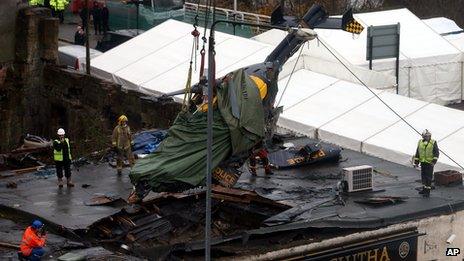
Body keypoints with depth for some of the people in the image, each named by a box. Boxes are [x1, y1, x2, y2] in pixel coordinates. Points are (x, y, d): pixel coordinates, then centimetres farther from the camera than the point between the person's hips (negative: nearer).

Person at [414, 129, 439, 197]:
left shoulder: (433, 143, -9)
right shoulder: (420, 142, 3)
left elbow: (437, 153, -10)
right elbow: (417, 153, 8)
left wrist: (434, 161, -21)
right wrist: (416, 162, 6)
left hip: (430, 163, -5)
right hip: (423, 162, 5)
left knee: (428, 177, -3)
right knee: (423, 176, 14)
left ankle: (428, 191, 1)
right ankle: (424, 189, 29)